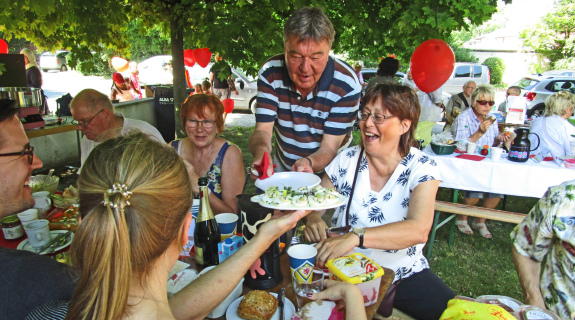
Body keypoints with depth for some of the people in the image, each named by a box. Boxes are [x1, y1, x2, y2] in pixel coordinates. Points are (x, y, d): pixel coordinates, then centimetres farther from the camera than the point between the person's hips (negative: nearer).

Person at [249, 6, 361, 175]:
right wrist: (261, 151, -37)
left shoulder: (347, 86, -19)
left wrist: (308, 162, -41)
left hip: (328, 174, -2)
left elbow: (329, 148, -18)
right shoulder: (270, 74, -12)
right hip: (280, 170, 2)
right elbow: (262, 130, -13)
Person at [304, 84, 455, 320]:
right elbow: (315, 203, 5)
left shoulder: (421, 168, -9)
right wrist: (313, 219, -20)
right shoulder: (346, 160, -3)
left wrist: (355, 237, -37)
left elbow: (419, 230, -24)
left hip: (404, 276, 0)